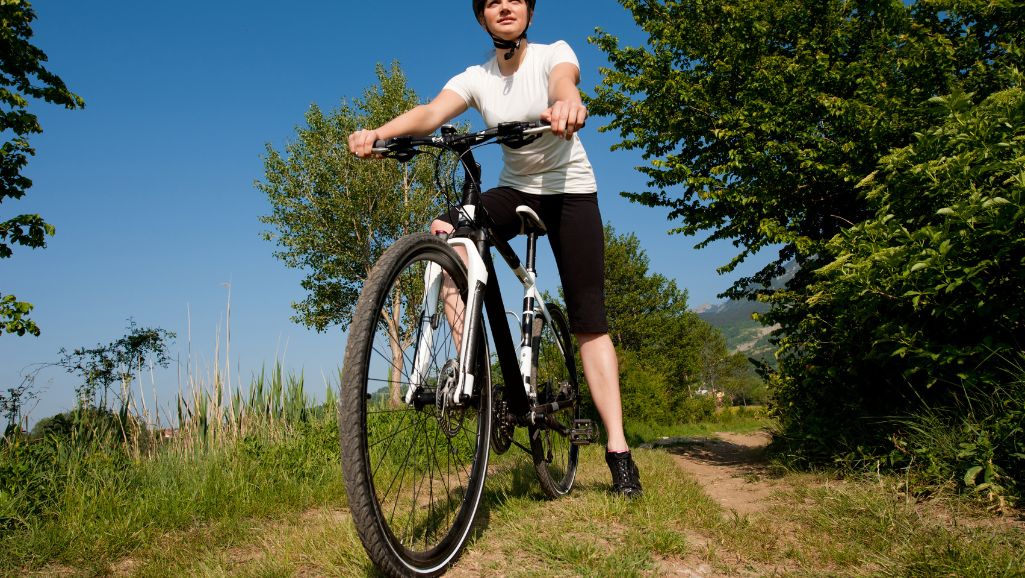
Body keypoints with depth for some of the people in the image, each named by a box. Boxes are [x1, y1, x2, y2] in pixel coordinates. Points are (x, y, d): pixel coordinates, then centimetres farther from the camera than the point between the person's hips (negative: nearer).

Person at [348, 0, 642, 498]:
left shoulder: (553, 54, -10)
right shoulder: (475, 78, -3)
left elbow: (563, 84, -34)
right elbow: (432, 112, -22)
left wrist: (566, 105, -60)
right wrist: (380, 132, -44)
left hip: (569, 190, -3)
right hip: (515, 189, 3)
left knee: (589, 322, -9)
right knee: (444, 230, -26)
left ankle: (618, 451, -5)